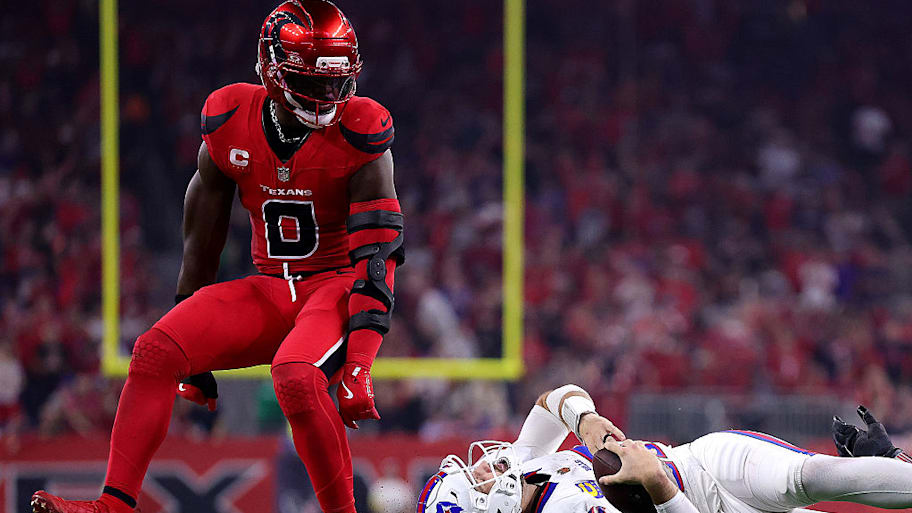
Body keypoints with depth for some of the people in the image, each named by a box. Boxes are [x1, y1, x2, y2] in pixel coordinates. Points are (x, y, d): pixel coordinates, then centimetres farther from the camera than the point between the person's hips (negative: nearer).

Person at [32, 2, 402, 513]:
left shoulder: (359, 136, -14)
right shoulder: (232, 123, -2)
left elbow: (377, 258, -18)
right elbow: (202, 239, 8)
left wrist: (359, 361, -26)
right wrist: (194, 351, 11)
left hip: (338, 284, -5)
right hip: (268, 292, 5)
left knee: (296, 378, -34)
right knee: (156, 351, -14)